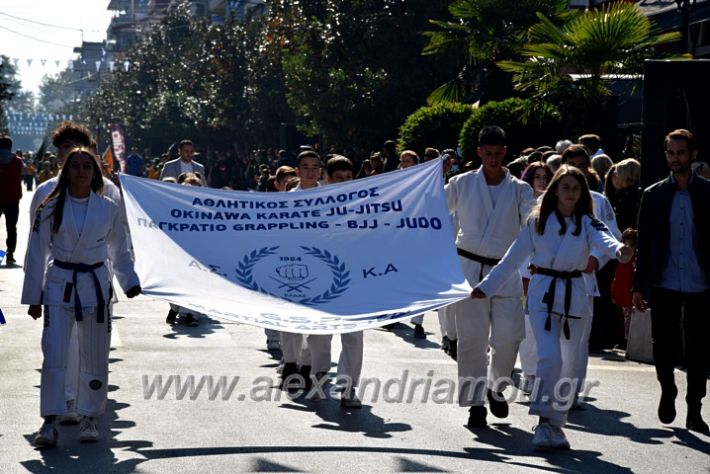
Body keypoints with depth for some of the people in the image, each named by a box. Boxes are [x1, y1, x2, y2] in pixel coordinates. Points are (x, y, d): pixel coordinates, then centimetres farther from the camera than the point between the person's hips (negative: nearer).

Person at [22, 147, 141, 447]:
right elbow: (36, 254, 3)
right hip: (59, 285, -1)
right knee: (54, 353, -11)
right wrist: (33, 297, 2)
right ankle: (49, 422, -6)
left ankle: (89, 417, 21)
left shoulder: (108, 209, 2)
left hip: (95, 285, 1)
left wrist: (129, 281, 0)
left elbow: (120, 250, 12)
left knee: (95, 358, 6)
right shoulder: (51, 208, -1)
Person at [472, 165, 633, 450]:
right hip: (543, 294, -2)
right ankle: (544, 421, -11)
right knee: (550, 357, -19)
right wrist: (487, 287, 7)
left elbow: (603, 239, -21)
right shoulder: (537, 221, 2)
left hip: (574, 296, 2)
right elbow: (513, 258, 7)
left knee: (568, 366, 6)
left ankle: (555, 424, 20)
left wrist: (618, 250, -44)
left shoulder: (587, 224, 2)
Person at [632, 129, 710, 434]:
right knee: (662, 344, 2)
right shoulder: (653, 195, 6)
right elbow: (644, 244, 6)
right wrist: (639, 286, 1)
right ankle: (668, 391, 28)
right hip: (664, 284, 1)